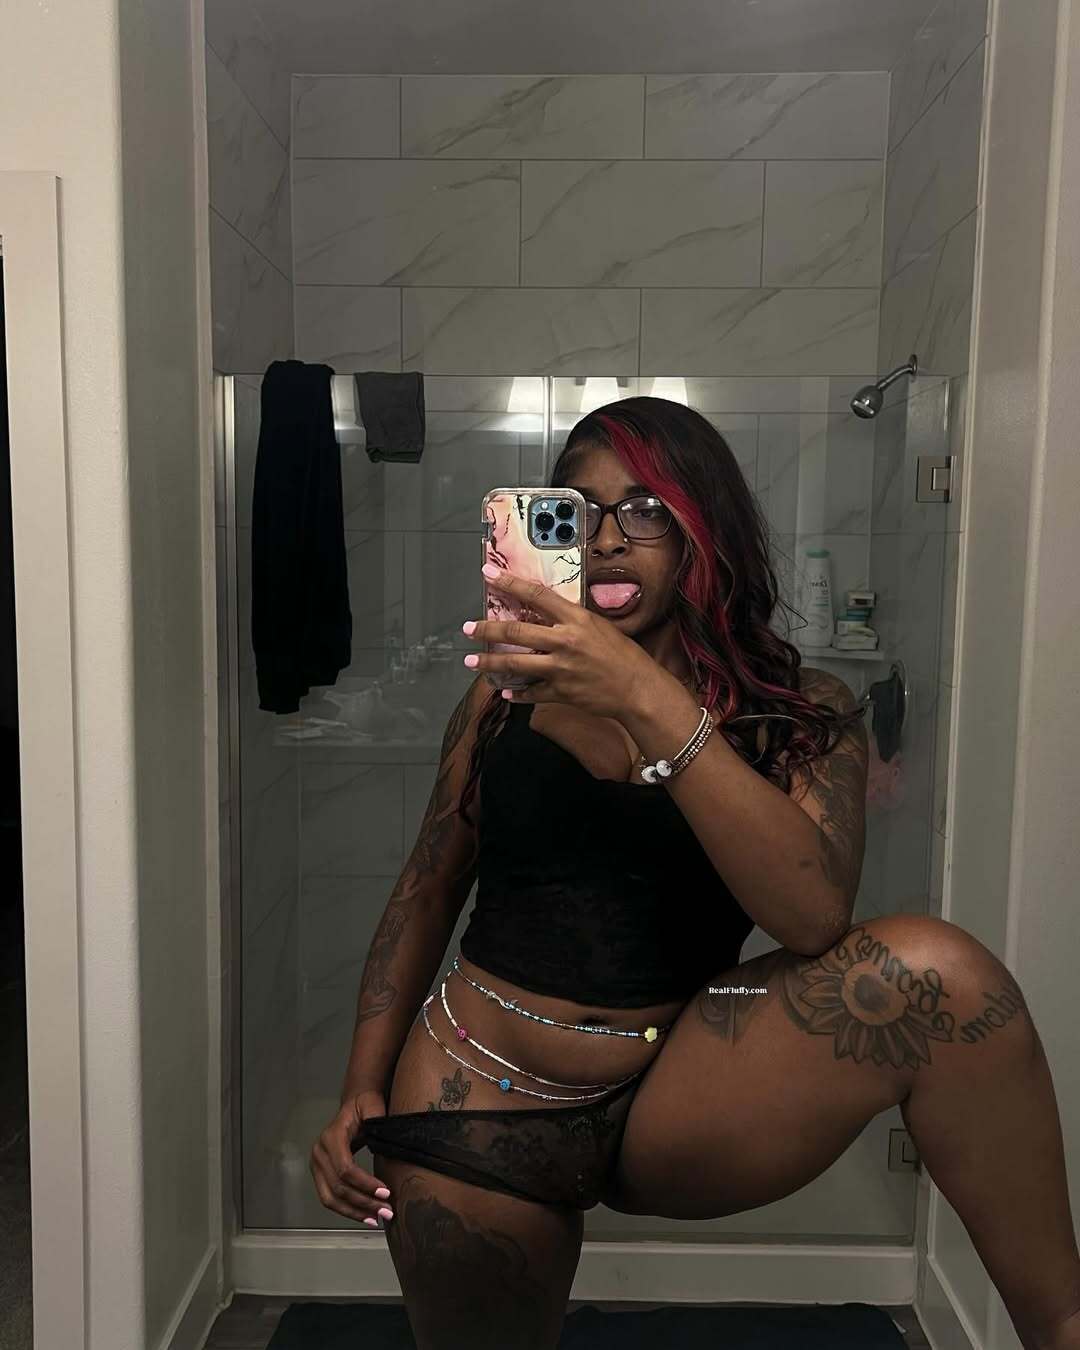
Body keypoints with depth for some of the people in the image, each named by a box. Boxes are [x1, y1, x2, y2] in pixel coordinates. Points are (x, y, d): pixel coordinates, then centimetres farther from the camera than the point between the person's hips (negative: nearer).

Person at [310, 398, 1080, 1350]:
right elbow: (427, 890, 8)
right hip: (476, 1099, 3)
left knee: (931, 968, -24)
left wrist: (653, 704, -31)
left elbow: (815, 917, -23)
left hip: (673, 1104, -2)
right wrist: (364, 1088, 0)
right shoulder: (511, 685, 1)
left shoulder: (802, 712, -3)